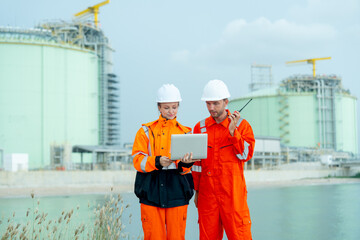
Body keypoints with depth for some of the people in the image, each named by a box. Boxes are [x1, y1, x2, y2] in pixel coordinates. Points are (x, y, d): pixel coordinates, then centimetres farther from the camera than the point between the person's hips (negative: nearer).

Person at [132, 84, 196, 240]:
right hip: (151, 192, -1)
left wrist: (185, 164, -20)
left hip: (177, 191, 1)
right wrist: (157, 162, -20)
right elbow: (138, 161, -1)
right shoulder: (146, 131, 7)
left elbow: (184, 169, 4)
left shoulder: (185, 133, 11)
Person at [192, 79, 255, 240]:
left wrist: (233, 132, -16)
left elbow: (246, 155, -8)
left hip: (233, 192, -2)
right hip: (207, 193, 3)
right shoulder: (200, 127, 9)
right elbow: (196, 163, 13)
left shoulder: (242, 125, 2)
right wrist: (196, 190, 11)